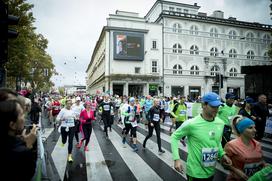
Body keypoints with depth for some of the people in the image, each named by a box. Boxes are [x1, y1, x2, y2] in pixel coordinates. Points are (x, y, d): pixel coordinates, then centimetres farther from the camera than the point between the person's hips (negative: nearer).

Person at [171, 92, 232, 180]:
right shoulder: (191, 124, -22)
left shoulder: (220, 123, -3)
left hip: (211, 171, 6)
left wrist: (222, 154, -1)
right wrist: (176, 158, -20)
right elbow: (174, 137, -12)